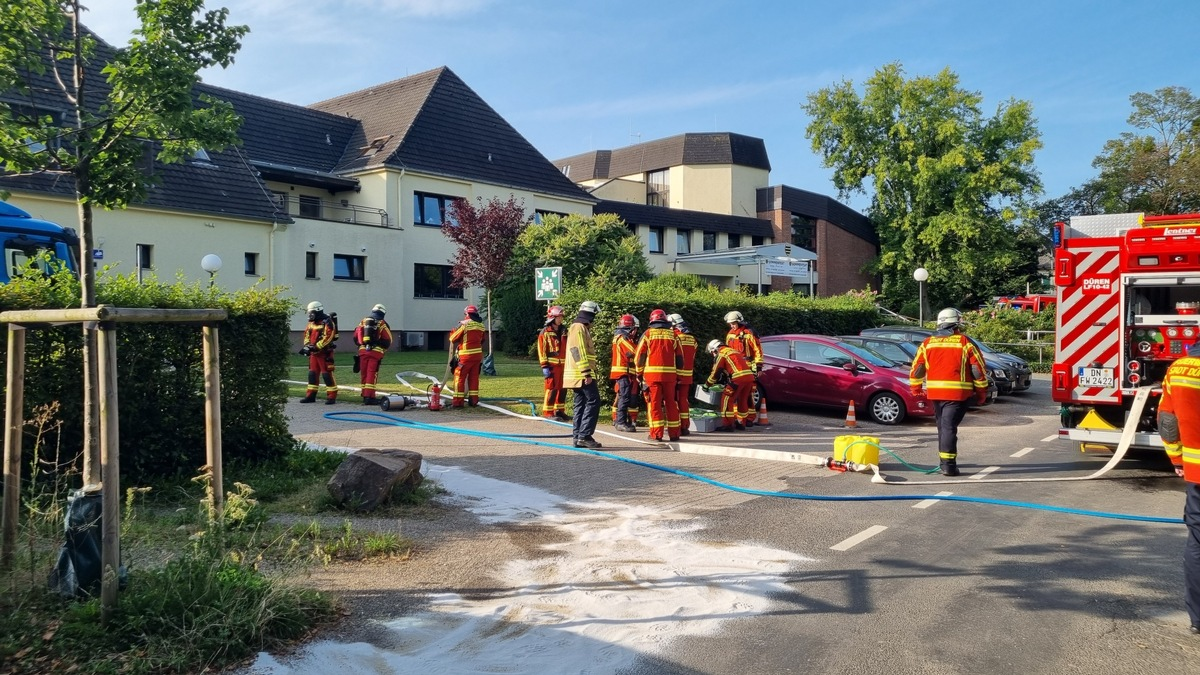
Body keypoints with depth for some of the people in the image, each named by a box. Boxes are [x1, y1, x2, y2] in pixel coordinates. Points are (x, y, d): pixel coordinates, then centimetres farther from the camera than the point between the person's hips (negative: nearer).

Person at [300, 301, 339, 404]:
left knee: (327, 374, -9)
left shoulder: (327, 323, -14)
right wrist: (307, 345, -2)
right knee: (312, 373, 12)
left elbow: (327, 338, -22)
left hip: (325, 353, -9)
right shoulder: (311, 323, 14)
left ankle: (332, 397, -5)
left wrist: (315, 347, -24)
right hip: (314, 353, 9)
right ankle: (310, 396, 19)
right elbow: (307, 334, 17)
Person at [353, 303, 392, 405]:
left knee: (364, 374, 11)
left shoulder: (363, 321, 14)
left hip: (363, 351, 4)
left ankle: (365, 395, 17)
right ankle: (369, 397, -9)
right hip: (376, 352, -4)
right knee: (371, 375, -5)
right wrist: (383, 350, 16)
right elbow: (387, 341, 1)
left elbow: (356, 337, 13)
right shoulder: (382, 323, 2)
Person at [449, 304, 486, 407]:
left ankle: (457, 401, -4)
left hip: (466, 355, -6)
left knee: (460, 377, -1)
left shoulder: (464, 324, -11)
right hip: (478, 354, 6)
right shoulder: (481, 325, 8)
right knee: (474, 377, 12)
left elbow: (453, 339, -5)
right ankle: (474, 400, 14)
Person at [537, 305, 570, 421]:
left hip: (563, 365, 6)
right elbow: (542, 350, -8)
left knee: (562, 389, 9)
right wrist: (545, 366, -14)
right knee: (552, 389, -6)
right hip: (552, 365, -6)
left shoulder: (563, 331, 15)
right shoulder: (545, 332, -4)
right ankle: (548, 412, 0)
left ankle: (560, 411, 20)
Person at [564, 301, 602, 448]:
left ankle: (577, 436, 12)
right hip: (582, 375, -11)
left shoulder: (582, 328, 22)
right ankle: (584, 436, -13)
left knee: (580, 405, 10)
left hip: (578, 375, 11)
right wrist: (586, 373, -24)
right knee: (593, 402, -11)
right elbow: (579, 352, -20)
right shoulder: (579, 328, -11)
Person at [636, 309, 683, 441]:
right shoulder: (673, 335, 9)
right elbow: (680, 357, 10)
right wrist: (678, 374, 18)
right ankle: (674, 433, 14)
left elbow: (639, 355, 0)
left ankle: (656, 434, -2)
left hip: (652, 373, -2)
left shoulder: (648, 334, 2)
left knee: (654, 403, 1)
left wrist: (639, 373, 12)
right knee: (671, 403, 10)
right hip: (670, 374, 2)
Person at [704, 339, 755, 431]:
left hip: (738, 378, -8)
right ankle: (741, 423, 27)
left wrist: (707, 385, 18)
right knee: (742, 400, 20)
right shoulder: (732, 350, 30)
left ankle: (727, 424, -4)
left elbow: (715, 373, 6)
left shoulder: (720, 354, 4)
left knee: (727, 400, -1)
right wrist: (724, 381, 44)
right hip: (750, 376, 8)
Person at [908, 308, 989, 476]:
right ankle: (948, 464, -11)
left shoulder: (928, 343, 7)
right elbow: (978, 370, -1)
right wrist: (981, 393, 9)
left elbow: (916, 368, 7)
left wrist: (916, 389, 18)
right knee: (949, 426, -6)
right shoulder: (965, 343, -2)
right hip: (957, 392, -3)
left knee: (942, 425, 17)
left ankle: (945, 460, 25)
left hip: (934, 392, 3)